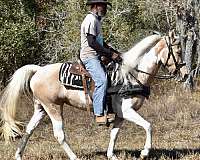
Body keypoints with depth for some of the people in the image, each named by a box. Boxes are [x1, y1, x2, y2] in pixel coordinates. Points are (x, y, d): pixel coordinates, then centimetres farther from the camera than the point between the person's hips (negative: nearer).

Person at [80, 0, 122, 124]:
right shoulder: (91, 20, -12)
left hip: (95, 57, 11)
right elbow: (92, 42, -20)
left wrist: (114, 52, 15)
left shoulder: (97, 20, 20)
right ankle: (99, 114, -30)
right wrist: (110, 54, -18)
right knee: (101, 80, -25)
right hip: (89, 56, -11)